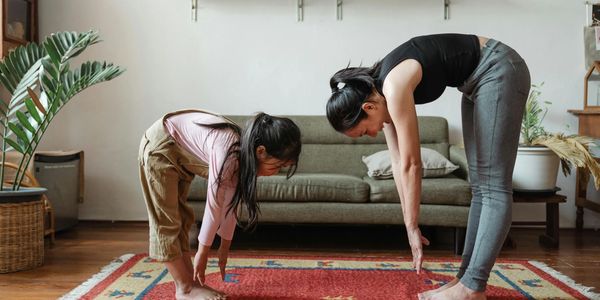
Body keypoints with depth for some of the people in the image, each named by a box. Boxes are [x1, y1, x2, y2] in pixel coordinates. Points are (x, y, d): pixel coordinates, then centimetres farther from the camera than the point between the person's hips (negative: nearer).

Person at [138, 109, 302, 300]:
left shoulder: (245, 153, -10)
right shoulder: (228, 151, -35)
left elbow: (233, 203, -1)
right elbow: (214, 205, -27)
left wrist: (224, 247, 5)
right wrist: (203, 253, -17)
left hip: (180, 152, 9)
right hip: (160, 146, -9)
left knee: (181, 217, 11)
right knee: (167, 221, -4)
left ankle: (190, 282, 17)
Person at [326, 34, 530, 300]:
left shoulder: (394, 87, -27)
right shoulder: (380, 91, -2)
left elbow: (411, 164, -23)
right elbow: (398, 163, 1)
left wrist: (412, 227, -14)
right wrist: (409, 227, 2)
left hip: (499, 71, -9)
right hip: (477, 81, 9)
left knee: (493, 186, -11)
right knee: (479, 185, 7)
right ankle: (466, 277, 12)